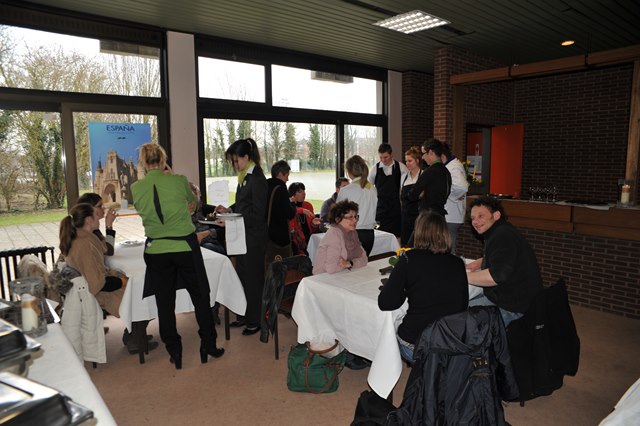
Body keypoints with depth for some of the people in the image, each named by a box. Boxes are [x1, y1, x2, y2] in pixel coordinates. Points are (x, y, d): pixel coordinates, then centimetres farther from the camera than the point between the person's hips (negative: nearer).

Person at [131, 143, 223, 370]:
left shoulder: (136, 188, -3)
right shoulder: (179, 181, -9)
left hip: (156, 251, 2)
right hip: (185, 246, -1)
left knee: (165, 302, 13)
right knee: (200, 296, 13)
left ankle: (174, 352, 22)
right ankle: (208, 346, 23)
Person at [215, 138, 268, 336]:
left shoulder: (257, 179, -17)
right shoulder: (244, 177, 10)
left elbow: (257, 214, -20)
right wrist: (229, 210, 5)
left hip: (254, 237, -9)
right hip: (244, 236, 9)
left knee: (253, 279, 2)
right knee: (242, 276, 16)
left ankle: (255, 321, 16)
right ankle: (245, 315, 31)